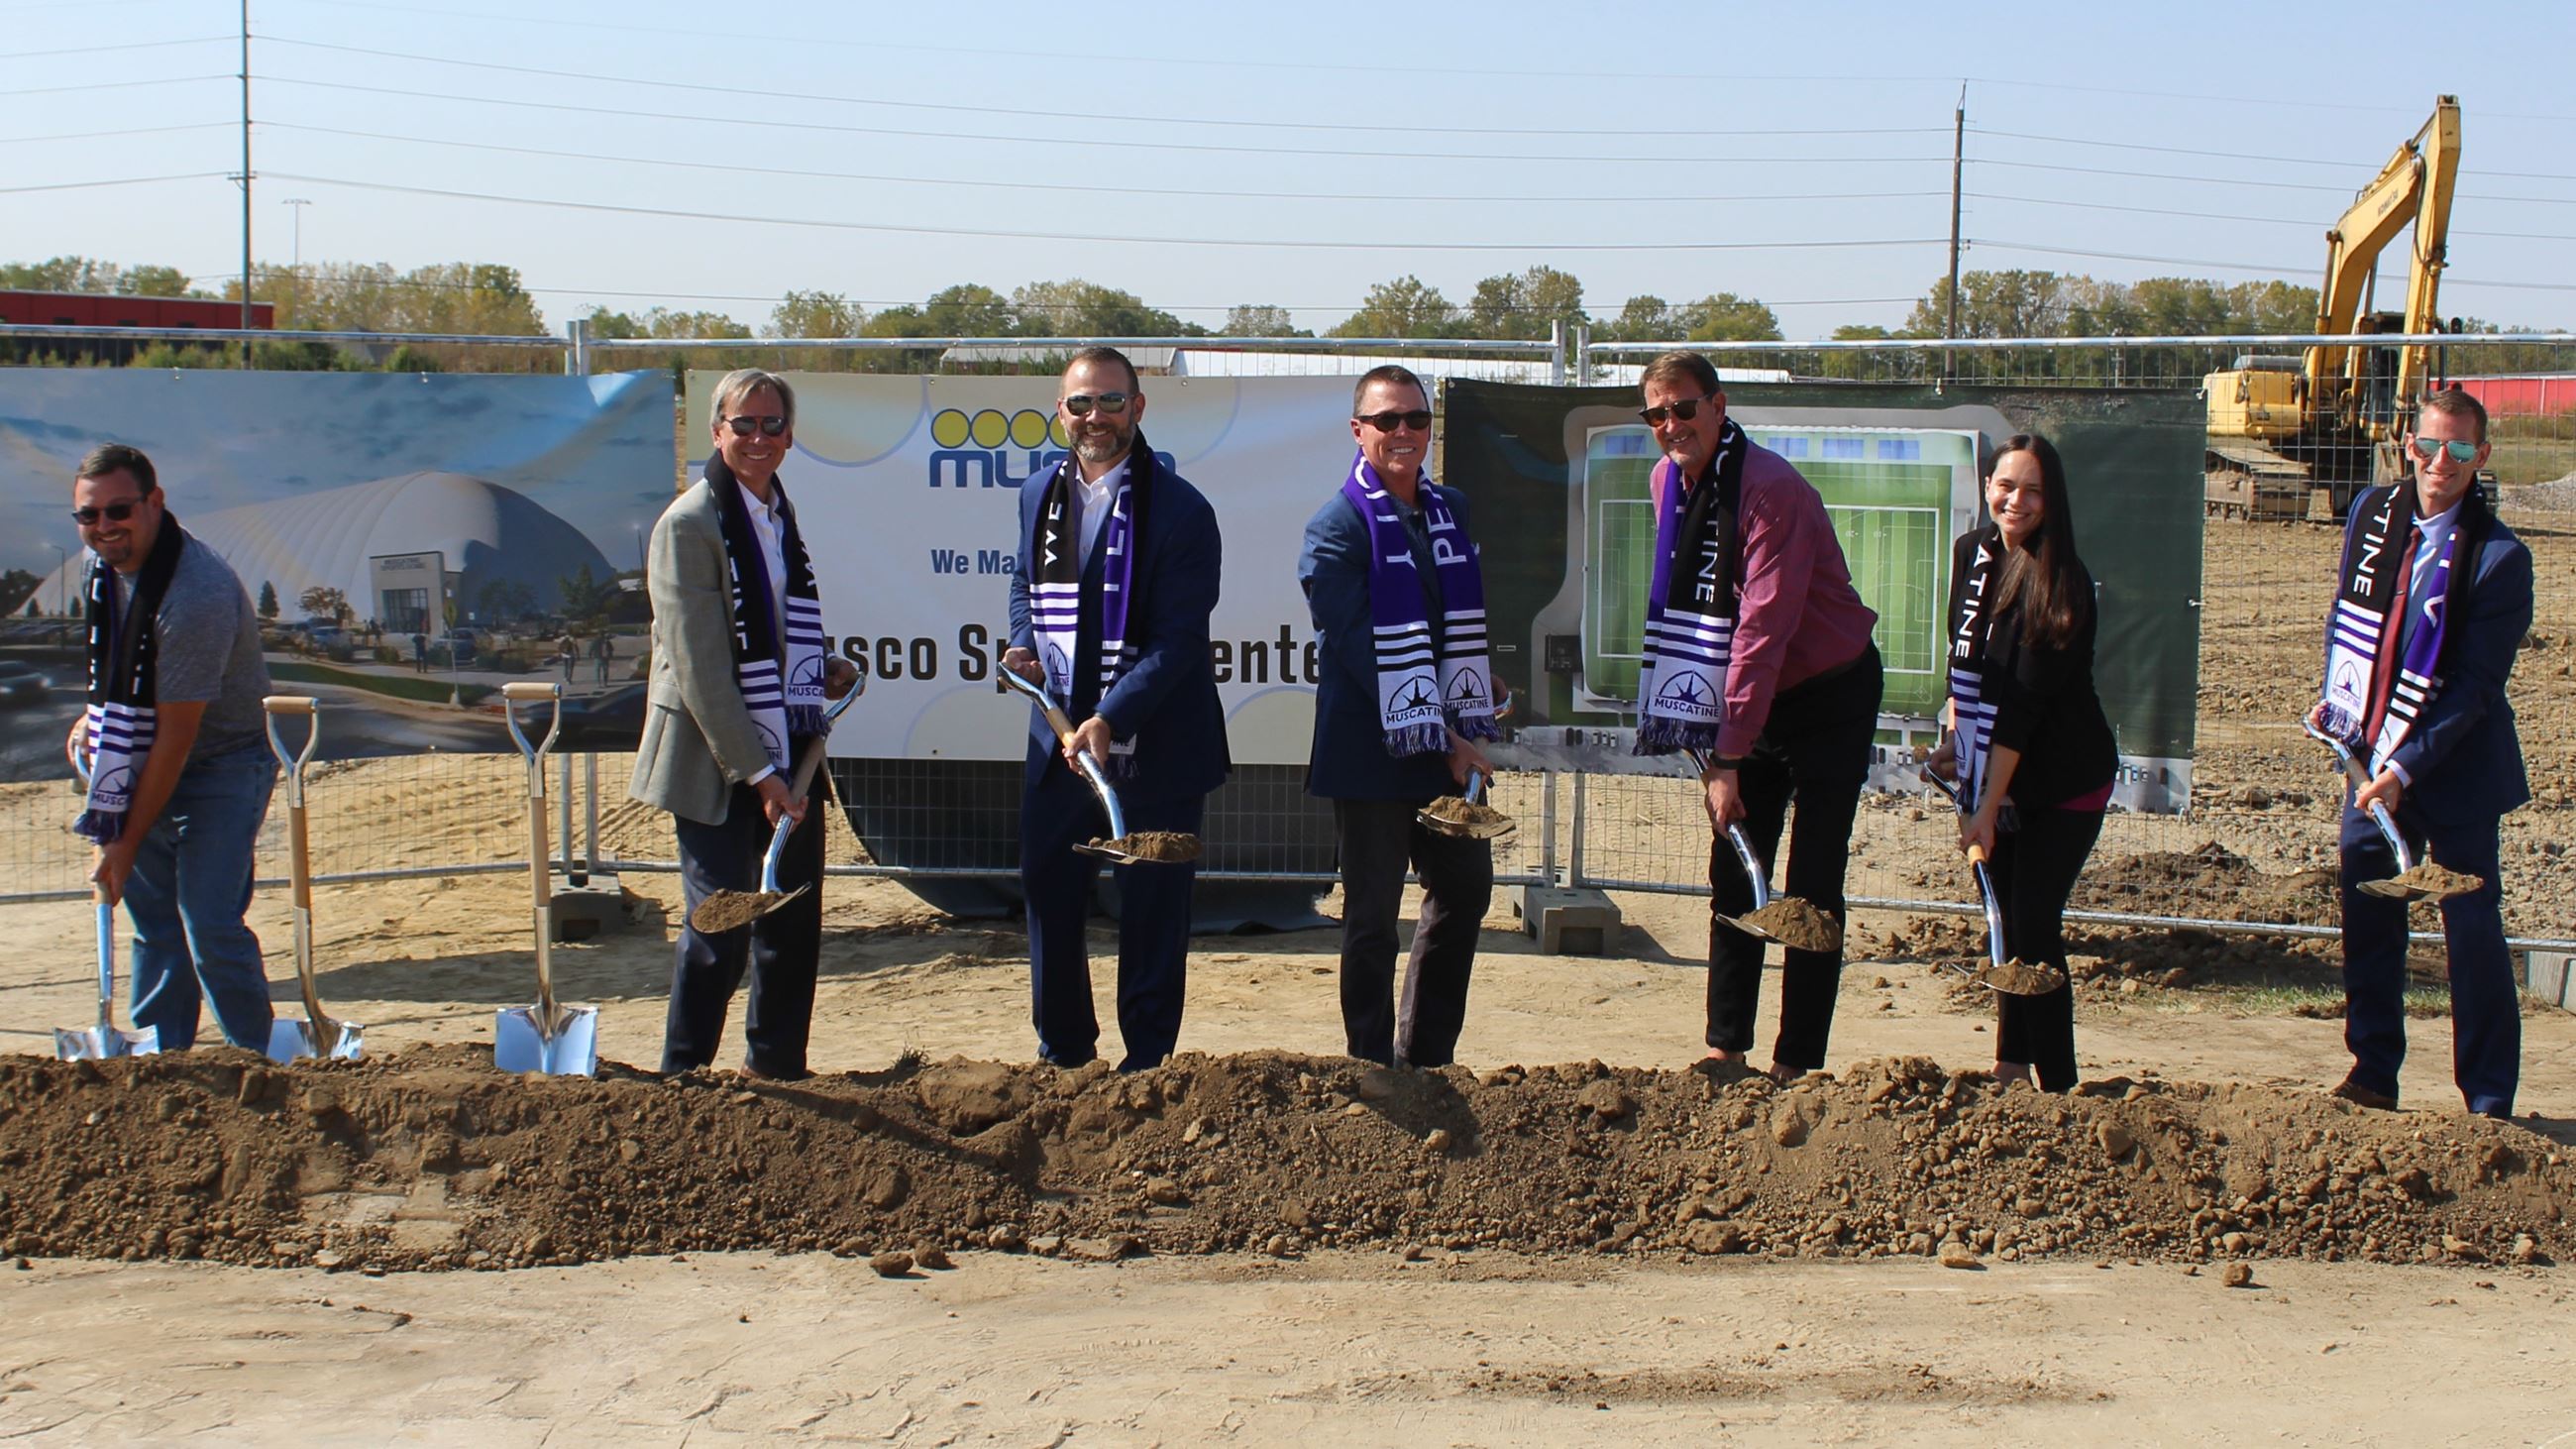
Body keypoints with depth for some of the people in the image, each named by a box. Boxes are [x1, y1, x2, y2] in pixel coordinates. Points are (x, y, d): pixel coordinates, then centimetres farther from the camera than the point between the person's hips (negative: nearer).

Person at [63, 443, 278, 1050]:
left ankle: (260, 1063, -2)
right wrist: (97, 715, 6)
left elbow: (176, 737, -25)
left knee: (210, 927, -14)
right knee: (155, 923, 10)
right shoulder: (105, 559, -3)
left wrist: (125, 844, -20)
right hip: (142, 766, 8)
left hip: (220, 766, -8)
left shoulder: (197, 597, -30)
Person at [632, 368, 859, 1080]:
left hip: (789, 755, 7)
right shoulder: (690, 523, -13)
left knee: (795, 923, 11)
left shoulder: (780, 513, 11)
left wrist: (824, 669, 8)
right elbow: (700, 665, -17)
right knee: (720, 929, -3)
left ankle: (777, 1068, 25)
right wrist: (757, 772, -18)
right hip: (717, 762, -7)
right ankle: (684, 1079, 11)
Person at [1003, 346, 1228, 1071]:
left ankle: (1146, 1065, 19)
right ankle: (1062, 1052, 31)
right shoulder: (1039, 493, 7)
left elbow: (1178, 641, -18)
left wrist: (1111, 719, -28)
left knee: (1152, 914, 5)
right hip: (1058, 740, 6)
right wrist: (1024, 645, 3)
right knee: (1048, 899, 14)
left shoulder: (1179, 509, -13)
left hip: (1155, 747, -6)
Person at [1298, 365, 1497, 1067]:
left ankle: (1427, 1058, 29)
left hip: (1448, 745, 7)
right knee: (1373, 917, 2)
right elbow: (1362, 649, -16)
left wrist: (1467, 726, 5)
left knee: (1466, 888, 15)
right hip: (1371, 750, -7)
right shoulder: (1336, 527, -11)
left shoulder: (1452, 510, 10)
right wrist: (1443, 739, -17)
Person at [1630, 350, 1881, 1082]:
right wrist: (1708, 732, 5)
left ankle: (1796, 1064, 2)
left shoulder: (1771, 490, -26)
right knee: (1732, 874, 6)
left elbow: (1763, 630, -29)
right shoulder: (1668, 480, 0)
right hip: (1751, 699, 7)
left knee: (1811, 888, -4)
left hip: (1829, 698, -7)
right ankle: (1726, 1046, 13)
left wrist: (1728, 755, -30)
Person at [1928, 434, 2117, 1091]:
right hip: (1992, 773, 6)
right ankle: (2012, 1068, 22)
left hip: (2062, 781, -6)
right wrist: (1954, 738, 11)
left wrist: (1988, 805, -23)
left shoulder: (2061, 585, -19)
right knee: (2009, 920, 11)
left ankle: (2056, 1086, -1)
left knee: (2034, 925, -8)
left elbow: (2026, 700, -22)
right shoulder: (1970, 552, 1)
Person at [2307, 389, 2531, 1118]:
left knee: (2473, 933, 1)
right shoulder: (2372, 512, 2)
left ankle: (2489, 1101, 11)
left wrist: (2405, 769, -20)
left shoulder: (2498, 557, -15)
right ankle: (2373, 1072, 22)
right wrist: (2337, 697, 6)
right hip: (2371, 758, 5)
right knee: (2366, 920, 9)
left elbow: (2474, 687, -16)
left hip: (2454, 774, -5)